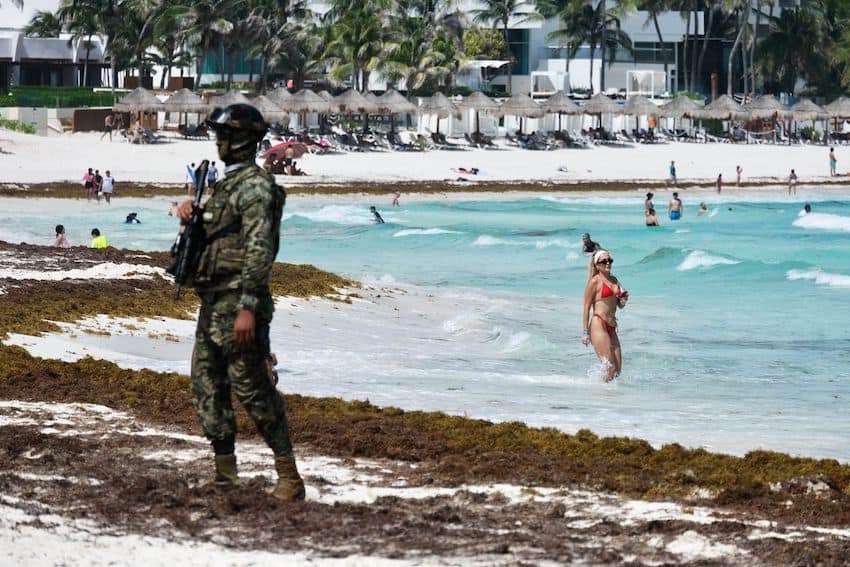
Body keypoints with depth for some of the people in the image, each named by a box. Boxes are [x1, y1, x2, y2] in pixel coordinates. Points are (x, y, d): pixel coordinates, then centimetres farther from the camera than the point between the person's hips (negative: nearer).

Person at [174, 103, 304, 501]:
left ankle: (289, 478, -8)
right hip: (212, 303, 10)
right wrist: (190, 216, 6)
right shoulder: (226, 184, 18)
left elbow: (259, 251, -21)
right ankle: (225, 473, 16)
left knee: (252, 388, -10)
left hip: (238, 303, -10)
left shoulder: (255, 187, -13)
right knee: (207, 387, 10)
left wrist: (248, 307, -27)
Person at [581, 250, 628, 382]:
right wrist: (585, 332, -10)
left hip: (611, 328, 7)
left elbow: (620, 306, 24)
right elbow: (587, 308, -5)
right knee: (610, 368, -12)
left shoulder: (614, 280, 16)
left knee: (618, 370, 4)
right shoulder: (595, 281, -4)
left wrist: (623, 299, 0)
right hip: (598, 325, -7)